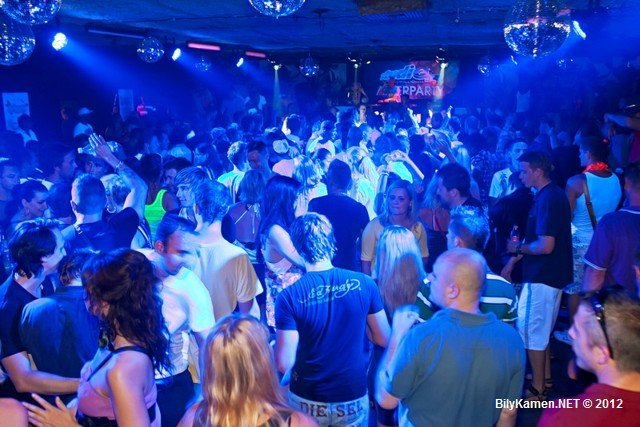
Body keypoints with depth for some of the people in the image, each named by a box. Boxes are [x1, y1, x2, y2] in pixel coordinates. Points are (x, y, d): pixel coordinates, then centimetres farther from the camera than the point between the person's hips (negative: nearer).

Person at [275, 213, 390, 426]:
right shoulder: (364, 283, -13)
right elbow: (384, 339, -2)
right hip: (353, 399, 1)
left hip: (307, 402, -1)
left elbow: (284, 364, -18)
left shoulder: (289, 296, -19)